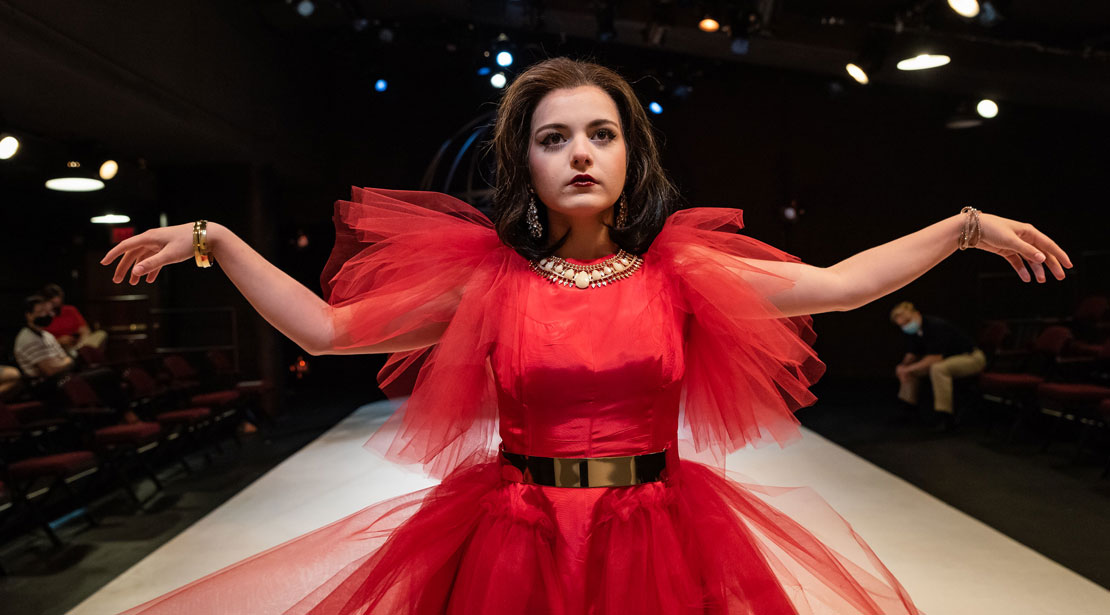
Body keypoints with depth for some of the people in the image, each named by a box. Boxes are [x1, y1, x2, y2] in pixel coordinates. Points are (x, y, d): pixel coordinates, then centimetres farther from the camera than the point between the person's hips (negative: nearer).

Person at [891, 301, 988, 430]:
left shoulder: (936, 325, -27)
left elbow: (935, 358, -31)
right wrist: (903, 367, -19)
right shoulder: (913, 331, -1)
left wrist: (908, 369, -30)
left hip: (972, 357, -9)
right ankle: (909, 404, 6)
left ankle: (946, 416, -30)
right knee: (911, 367, 3)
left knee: (938, 368, -36)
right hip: (947, 359, 9)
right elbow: (911, 355, 4)